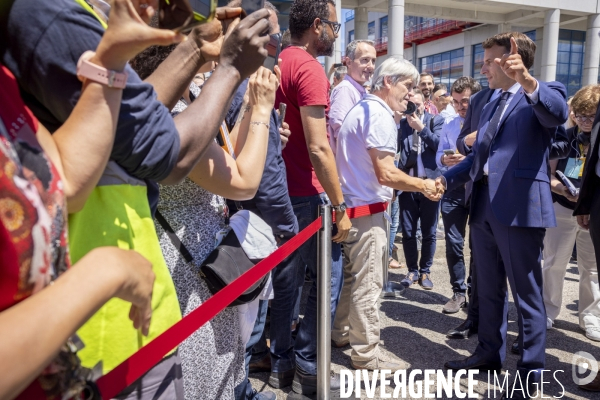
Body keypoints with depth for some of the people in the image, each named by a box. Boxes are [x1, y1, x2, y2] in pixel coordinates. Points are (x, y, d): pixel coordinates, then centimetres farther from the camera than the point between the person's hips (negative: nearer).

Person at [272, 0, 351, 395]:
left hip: (280, 189, 9)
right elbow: (318, 148, -21)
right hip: (307, 193, -9)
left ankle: (281, 362, 25)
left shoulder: (278, 63, 13)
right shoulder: (309, 68, -14)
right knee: (328, 277, 3)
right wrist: (340, 206, -16)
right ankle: (308, 366, 13)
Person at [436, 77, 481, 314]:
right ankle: (459, 293, 18)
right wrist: (444, 159, -15)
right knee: (453, 243, 4)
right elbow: (439, 154, 7)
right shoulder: (449, 124, 8)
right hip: (453, 187, 3)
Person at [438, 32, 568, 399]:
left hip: (521, 208, -8)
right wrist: (445, 179, 7)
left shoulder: (544, 95, -4)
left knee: (527, 295, 4)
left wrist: (527, 82, -46)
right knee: (489, 289, 19)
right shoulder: (491, 108, 20)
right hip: (484, 209, 8)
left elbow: (558, 112, -28)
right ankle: (490, 353, 36)